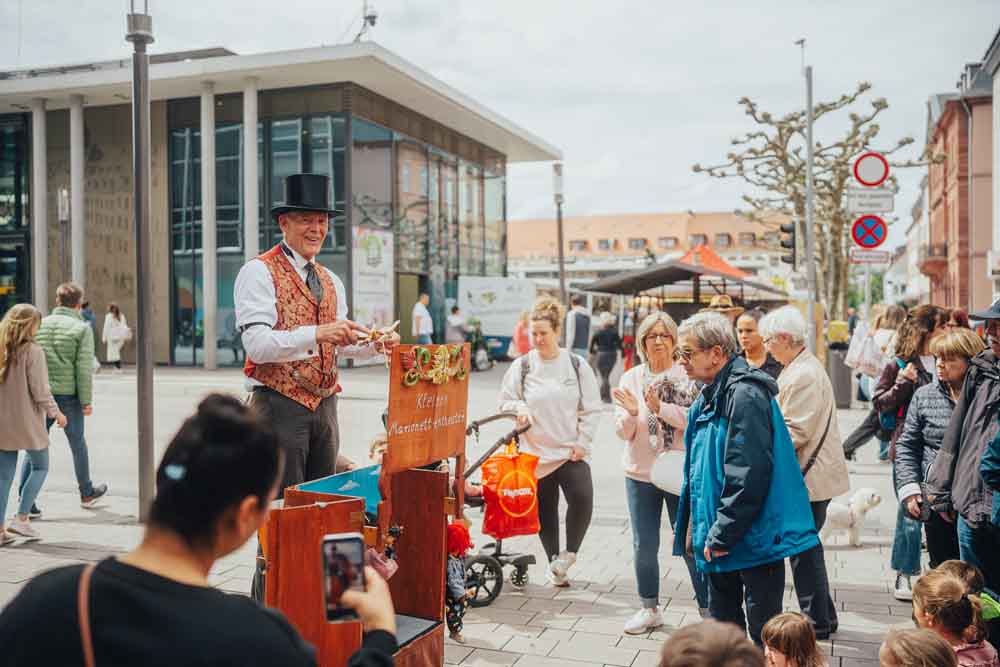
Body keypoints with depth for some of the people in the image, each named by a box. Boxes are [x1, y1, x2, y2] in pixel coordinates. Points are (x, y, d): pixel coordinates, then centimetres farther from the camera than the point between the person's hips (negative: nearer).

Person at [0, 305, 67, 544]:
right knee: (40, 467, 13)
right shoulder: (32, 351, -14)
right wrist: (55, 412, 0)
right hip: (26, 422, -5)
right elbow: (40, 390, -14)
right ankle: (21, 518, 7)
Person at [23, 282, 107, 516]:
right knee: (78, 445, 14)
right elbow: (84, 367, -11)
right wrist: (87, 400, -6)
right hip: (68, 394, -3)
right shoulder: (82, 328, -7)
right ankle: (87, 493, 30)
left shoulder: (39, 325, 5)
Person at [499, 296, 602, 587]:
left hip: (572, 451, -1)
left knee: (582, 499, -18)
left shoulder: (577, 365, 0)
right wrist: (519, 408, -13)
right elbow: (505, 401, 9)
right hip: (536, 452, 1)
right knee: (545, 511, 9)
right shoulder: (521, 367, 1)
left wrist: (582, 443, -4)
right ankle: (554, 564, 26)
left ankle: (569, 552, 6)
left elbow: (592, 409, 3)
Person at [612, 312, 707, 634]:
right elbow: (622, 432, 1)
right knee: (644, 547, 11)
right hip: (640, 474, 3)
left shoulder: (688, 376, -5)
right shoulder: (631, 378, 3)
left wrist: (660, 407, -25)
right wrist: (631, 413, -19)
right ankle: (649, 609, 28)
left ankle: (708, 610, 19)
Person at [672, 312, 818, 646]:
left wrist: (722, 534, -21)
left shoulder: (745, 396, -19)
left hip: (754, 539, -10)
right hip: (720, 540, 10)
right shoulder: (708, 398, 12)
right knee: (722, 621, 20)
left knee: (764, 633, 3)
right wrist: (692, 525, 16)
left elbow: (748, 475, -25)